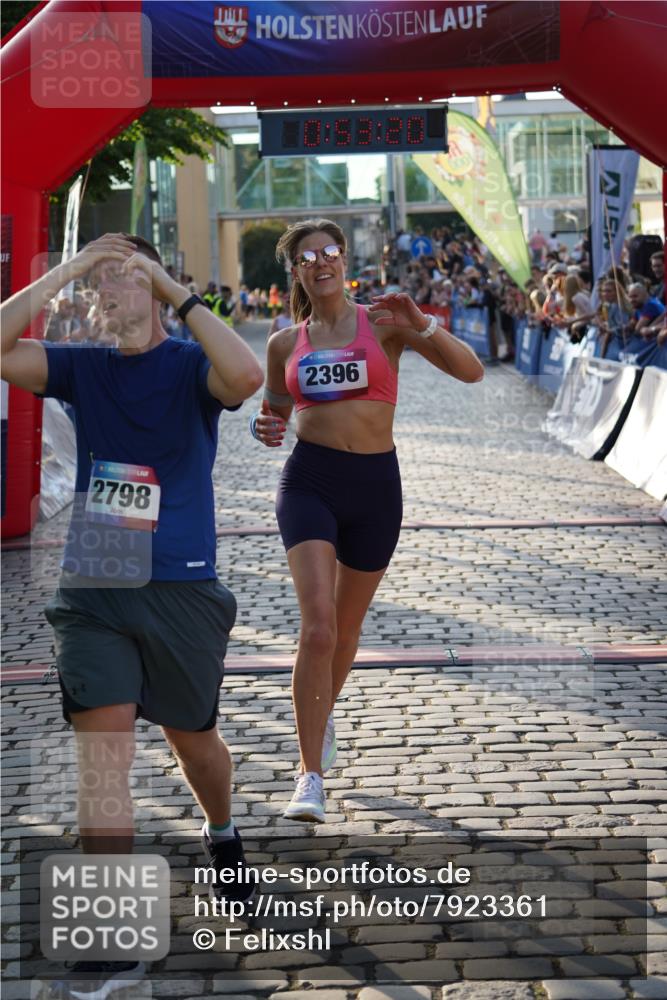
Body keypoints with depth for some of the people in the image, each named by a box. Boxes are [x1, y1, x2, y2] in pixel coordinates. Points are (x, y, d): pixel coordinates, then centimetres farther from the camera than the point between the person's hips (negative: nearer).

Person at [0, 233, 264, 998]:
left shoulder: (190, 365, -3)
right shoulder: (82, 368, 7)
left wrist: (179, 294, -18)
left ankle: (221, 834, 49)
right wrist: (69, 268, -8)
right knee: (100, 754, -10)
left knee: (191, 738, 16)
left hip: (181, 589, -2)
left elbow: (245, 376, -27)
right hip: (93, 592, 2)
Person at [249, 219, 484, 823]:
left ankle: (324, 711, 47)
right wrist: (266, 428, -2)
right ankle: (311, 777, -12)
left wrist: (421, 326, -21)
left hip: (375, 484, 1)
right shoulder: (285, 343, 7)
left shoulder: (383, 323, 2)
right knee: (318, 626, -17)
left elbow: (471, 371, -5)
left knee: (347, 626, 16)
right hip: (309, 482, -1)